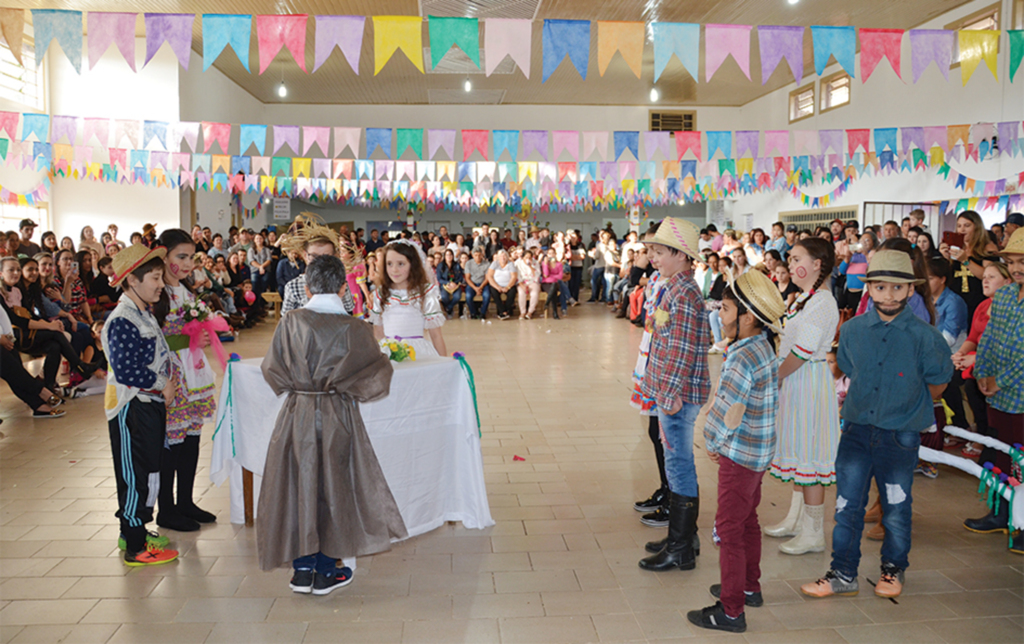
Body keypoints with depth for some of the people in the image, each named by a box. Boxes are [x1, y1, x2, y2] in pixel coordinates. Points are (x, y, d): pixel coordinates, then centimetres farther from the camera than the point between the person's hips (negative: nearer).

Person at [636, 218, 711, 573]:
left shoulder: (684, 294, -18)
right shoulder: (675, 288, 13)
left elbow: (683, 349, -22)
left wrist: (672, 394, -20)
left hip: (678, 395, -10)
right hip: (668, 391, 10)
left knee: (679, 466, -2)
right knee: (678, 465, 17)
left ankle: (680, 551, 7)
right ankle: (681, 537, 30)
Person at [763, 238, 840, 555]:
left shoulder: (821, 303, -19)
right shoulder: (806, 298, 13)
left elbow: (802, 353, -23)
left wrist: (774, 377, -13)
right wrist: (776, 374, 11)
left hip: (809, 384, -11)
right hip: (795, 382, 11)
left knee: (808, 456, -3)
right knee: (798, 452, 18)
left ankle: (813, 534, 7)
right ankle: (795, 519, 31)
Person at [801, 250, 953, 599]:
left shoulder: (925, 336, -11)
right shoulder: (852, 330, -2)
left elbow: (937, 383, 3)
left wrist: (907, 410, 10)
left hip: (901, 436, -2)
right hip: (857, 430, 2)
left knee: (896, 508, 12)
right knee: (847, 504, 5)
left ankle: (893, 569, 35)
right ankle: (843, 574, 19)